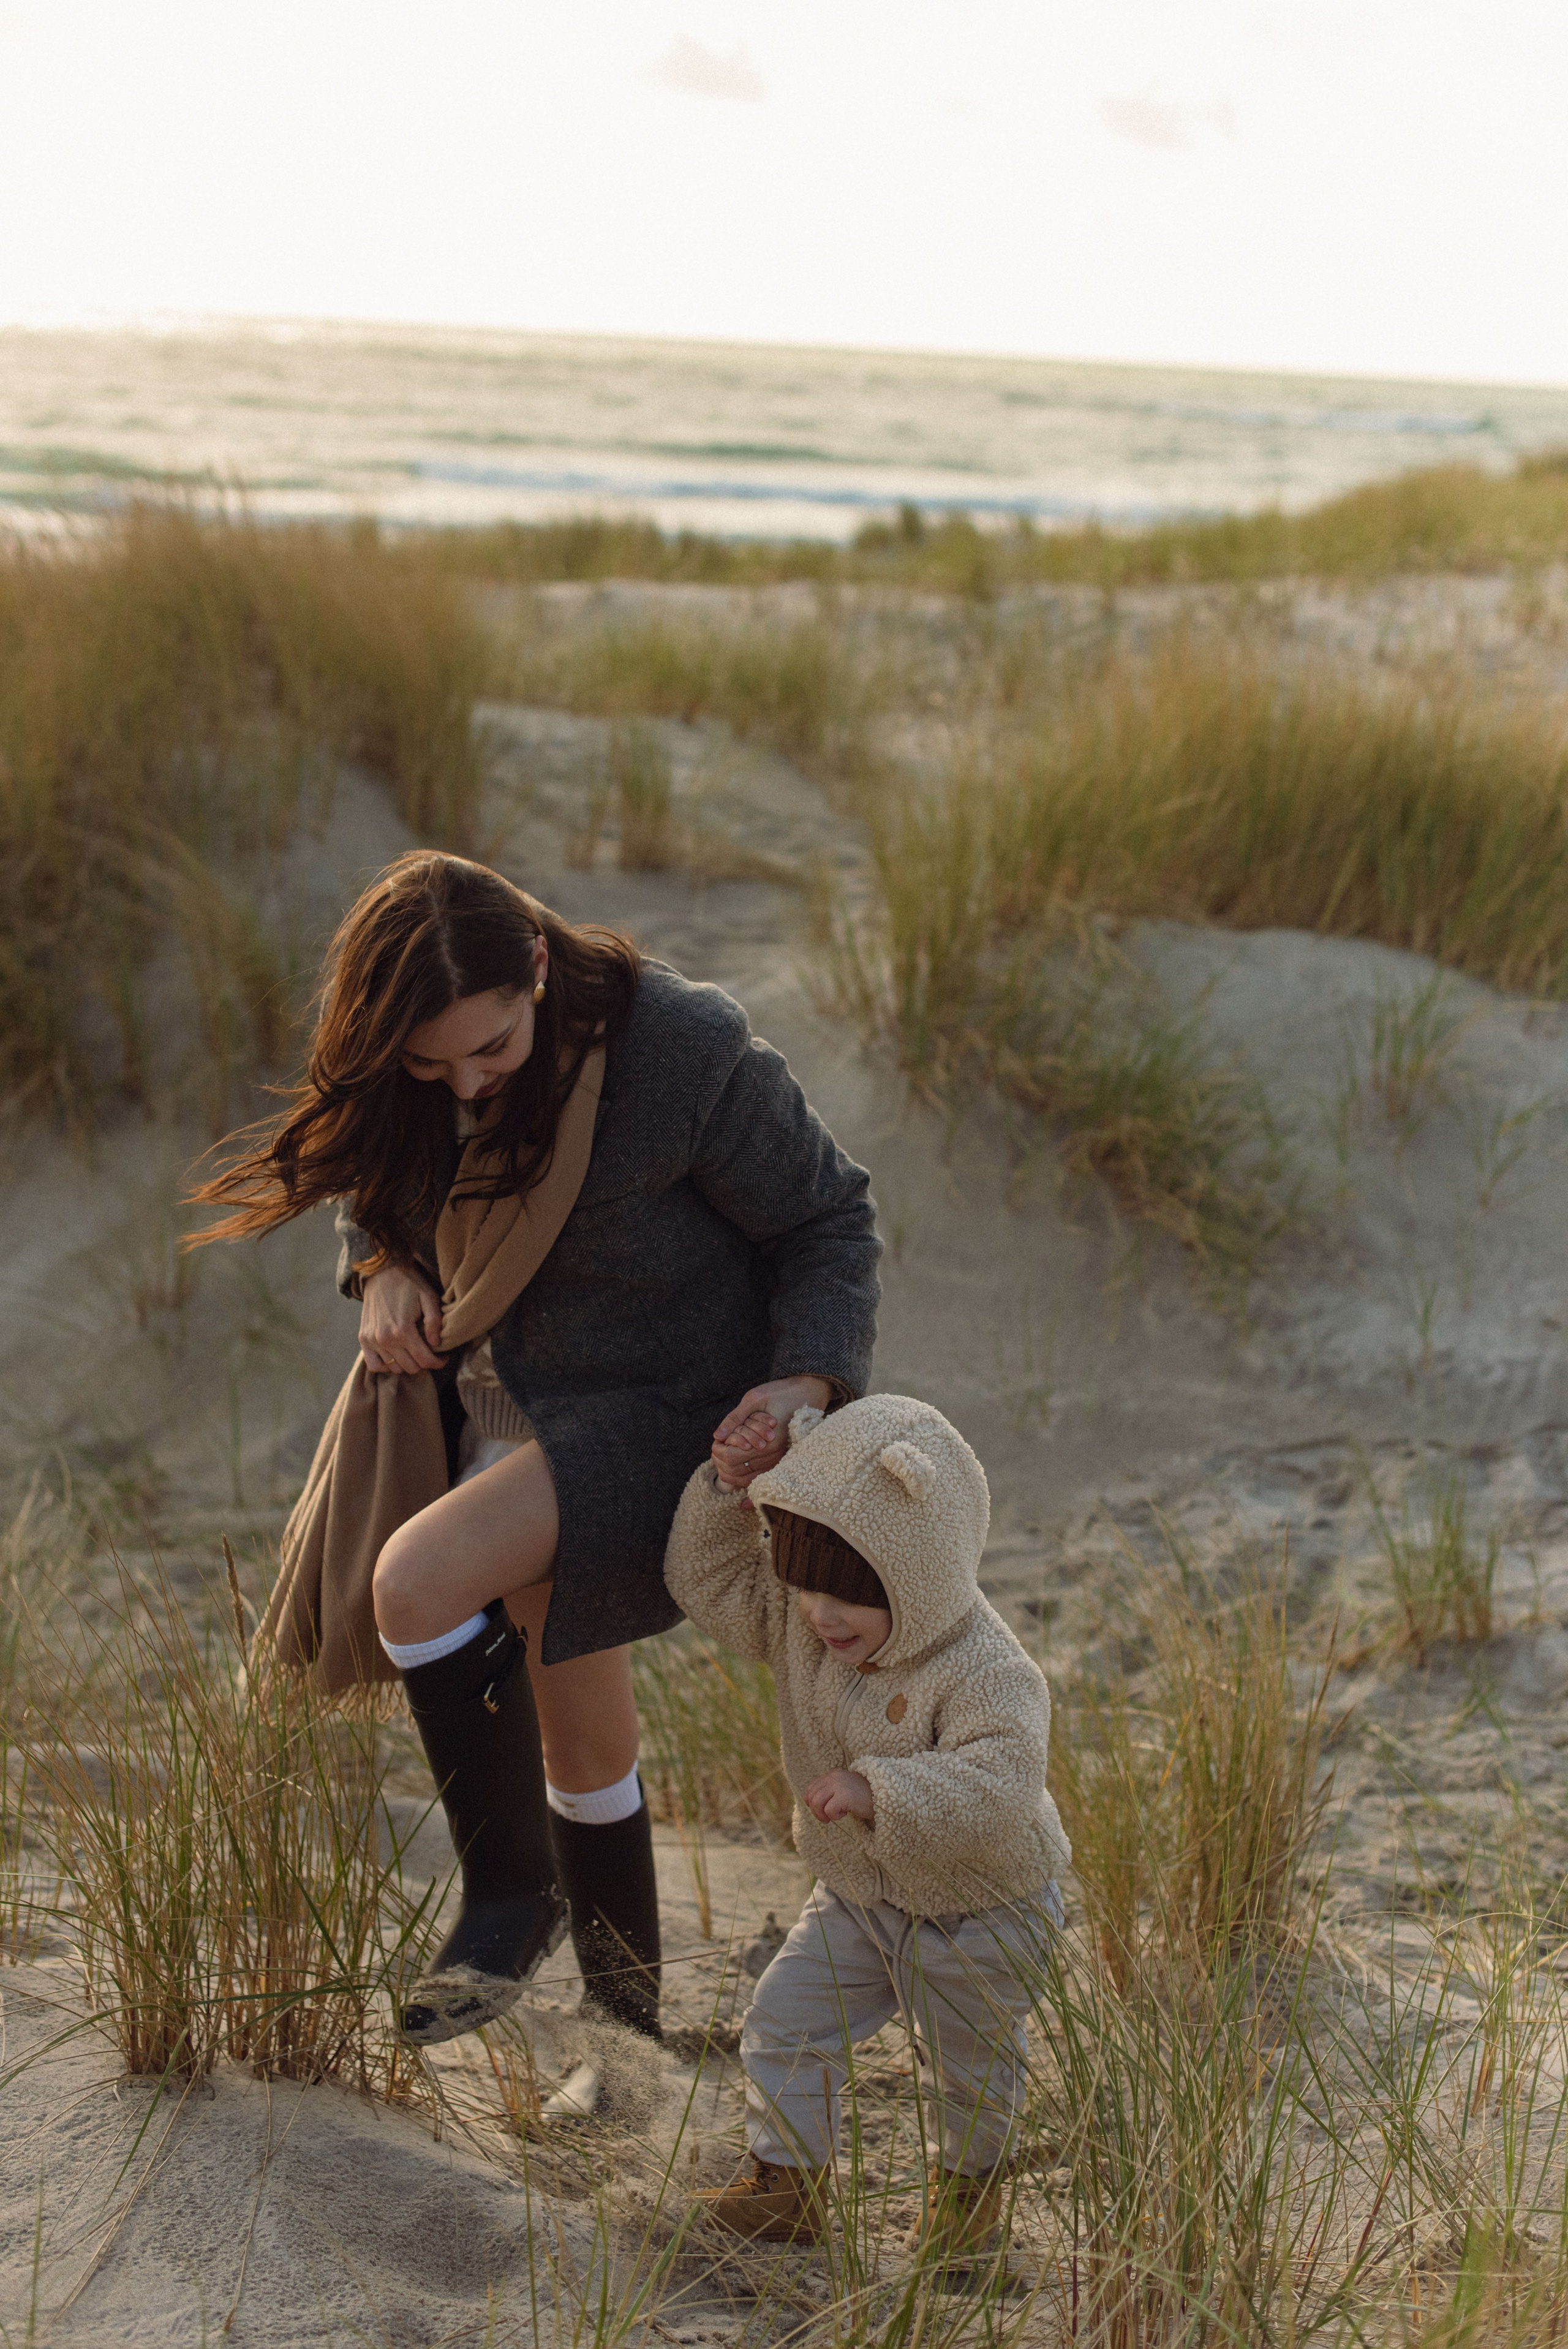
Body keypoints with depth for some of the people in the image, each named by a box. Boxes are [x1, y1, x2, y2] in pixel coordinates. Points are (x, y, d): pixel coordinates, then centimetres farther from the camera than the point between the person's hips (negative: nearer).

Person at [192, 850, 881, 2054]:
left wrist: (809, 1378, -27)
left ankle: (512, 1889, -6)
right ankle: (632, 2010, 36)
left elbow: (830, 1218, -13)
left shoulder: (685, 1049, -25)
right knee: (583, 1741, 14)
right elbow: (384, 1182, 14)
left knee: (416, 1582, -28)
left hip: (656, 1410, -6)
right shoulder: (403, 1075, -8)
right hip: (488, 1395, 6)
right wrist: (384, 1270, -7)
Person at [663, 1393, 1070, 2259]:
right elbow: (709, 1581, -4)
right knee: (785, 2024, 2)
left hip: (980, 1914, -5)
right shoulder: (797, 1622, -12)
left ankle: (969, 2180, 43)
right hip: (856, 1897, 5)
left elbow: (996, 1790, -45)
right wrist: (728, 1490, -19)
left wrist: (878, 1792, -54)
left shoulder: (985, 1674, -35)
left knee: (971, 2066, 16)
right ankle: (785, 2185, 18)